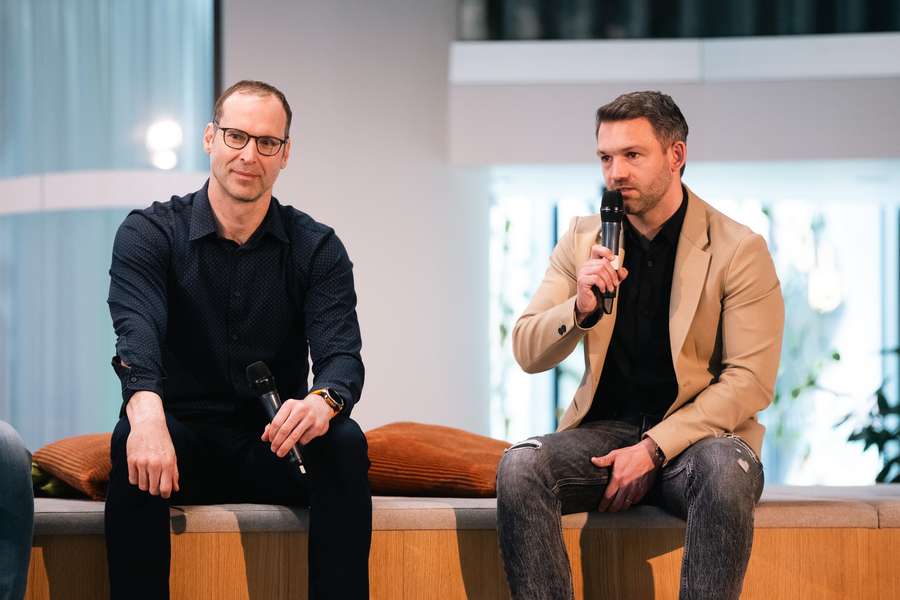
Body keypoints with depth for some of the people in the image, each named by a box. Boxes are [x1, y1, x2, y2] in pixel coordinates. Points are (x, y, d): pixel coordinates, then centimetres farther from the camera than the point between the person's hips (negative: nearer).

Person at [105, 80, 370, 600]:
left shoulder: (317, 249, 2)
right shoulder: (148, 234, -2)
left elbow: (342, 355, -12)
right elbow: (137, 332, -21)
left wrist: (324, 400, -39)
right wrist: (145, 407, -45)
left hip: (275, 446, 1)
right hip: (184, 438, -1)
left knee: (344, 442, -29)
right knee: (133, 441, -34)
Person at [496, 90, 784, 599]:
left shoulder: (739, 250, -4)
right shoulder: (583, 241, 8)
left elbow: (750, 381, -8)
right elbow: (528, 353, 6)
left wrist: (654, 448, -17)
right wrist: (580, 308, -16)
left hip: (696, 432, -3)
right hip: (604, 429, 3)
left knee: (727, 472, -38)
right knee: (519, 467, -28)